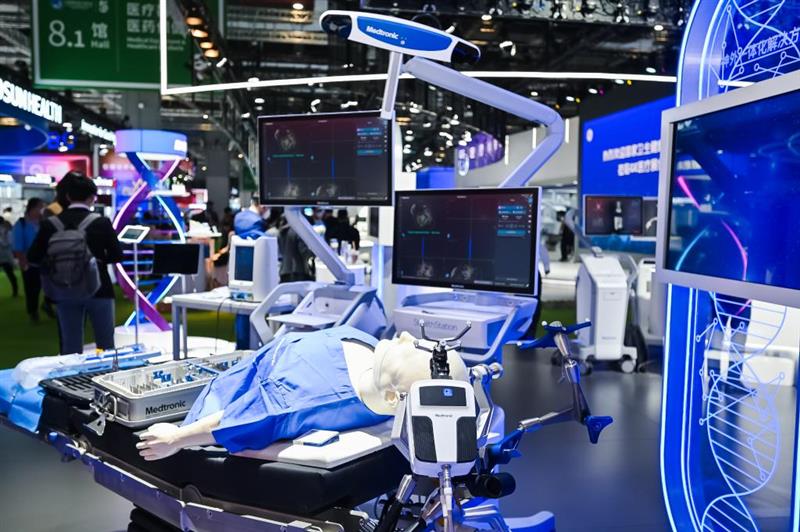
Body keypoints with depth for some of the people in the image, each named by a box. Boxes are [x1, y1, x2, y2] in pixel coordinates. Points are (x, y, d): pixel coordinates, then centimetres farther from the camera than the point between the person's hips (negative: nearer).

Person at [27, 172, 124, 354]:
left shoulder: (51, 224, -4)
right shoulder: (101, 222, -10)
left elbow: (33, 257, 1)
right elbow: (117, 256, -7)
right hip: (98, 290, -2)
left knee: (71, 348, 10)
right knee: (106, 345, 12)